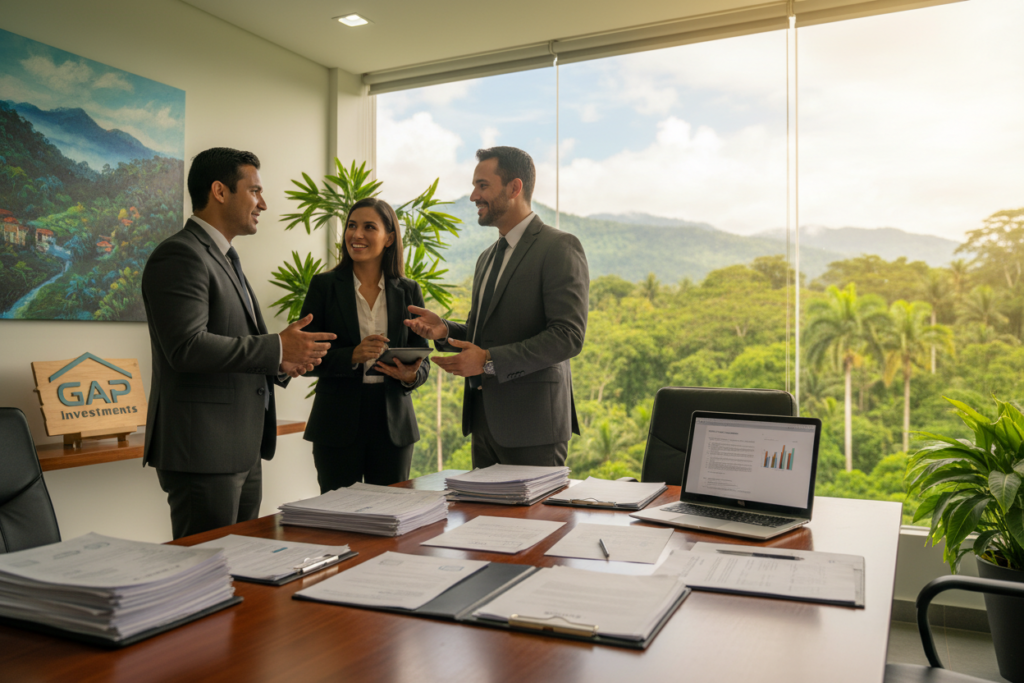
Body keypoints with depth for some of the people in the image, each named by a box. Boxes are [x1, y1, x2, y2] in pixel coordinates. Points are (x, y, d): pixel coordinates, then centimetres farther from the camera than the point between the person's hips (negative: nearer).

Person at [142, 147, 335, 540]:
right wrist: (276, 348, -18)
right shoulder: (180, 255, -11)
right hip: (203, 452, -10)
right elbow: (188, 347, -23)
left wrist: (279, 363, 6)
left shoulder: (226, 259, 20)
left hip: (244, 453, 10)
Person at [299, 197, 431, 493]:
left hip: (394, 423, 2)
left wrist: (410, 375, -14)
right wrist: (352, 356, -19)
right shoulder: (324, 286, 2)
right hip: (338, 422, -1)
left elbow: (422, 357, 8)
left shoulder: (408, 291, 7)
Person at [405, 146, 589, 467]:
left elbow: (568, 336, -18)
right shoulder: (487, 257, 19)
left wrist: (489, 360, -21)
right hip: (485, 417, 8)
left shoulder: (560, 248, -10)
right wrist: (445, 331, 4)